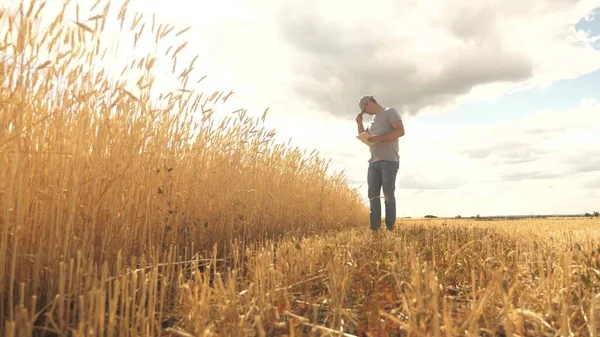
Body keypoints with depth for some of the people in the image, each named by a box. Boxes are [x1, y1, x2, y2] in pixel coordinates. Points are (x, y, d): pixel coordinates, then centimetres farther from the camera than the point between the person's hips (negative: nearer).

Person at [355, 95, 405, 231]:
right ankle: (374, 228, -1)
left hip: (389, 161, -7)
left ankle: (390, 229, -4)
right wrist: (359, 123, 16)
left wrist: (379, 138, -17)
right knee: (373, 196, -1)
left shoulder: (390, 112, 3)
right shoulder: (372, 120, 26)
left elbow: (400, 131, -10)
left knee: (388, 195, -7)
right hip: (373, 162, 7)